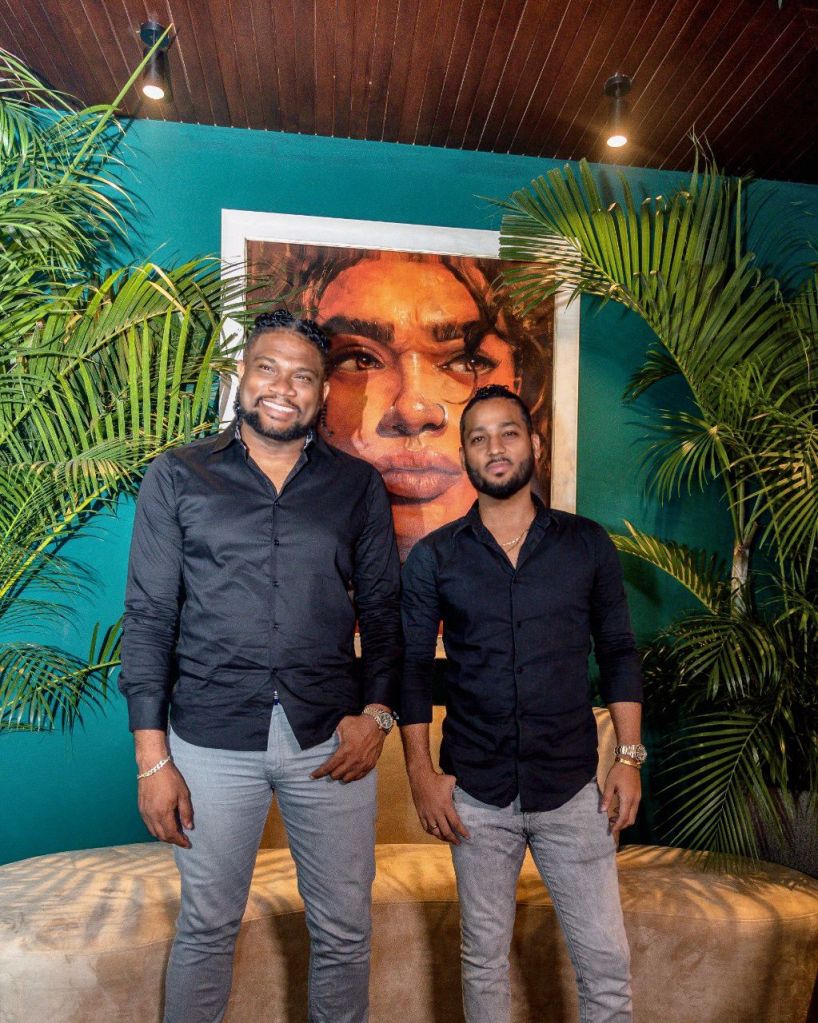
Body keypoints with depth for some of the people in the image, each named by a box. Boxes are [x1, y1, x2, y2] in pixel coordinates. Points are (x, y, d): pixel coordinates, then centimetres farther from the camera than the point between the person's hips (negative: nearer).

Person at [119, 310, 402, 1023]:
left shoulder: (358, 486, 4)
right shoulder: (177, 478, 0)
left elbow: (382, 609, 7)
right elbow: (149, 617, -1)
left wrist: (377, 711, -7)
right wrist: (152, 757, -4)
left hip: (331, 739, 1)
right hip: (212, 742, -1)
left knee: (344, 930, 14)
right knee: (207, 927, 18)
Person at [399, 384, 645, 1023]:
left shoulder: (588, 545, 1)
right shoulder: (433, 558, -2)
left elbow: (618, 653, 5)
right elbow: (413, 667, 1)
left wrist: (629, 759, -1)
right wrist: (421, 773, -4)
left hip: (573, 788, 1)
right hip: (475, 794, 0)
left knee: (607, 961, 8)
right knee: (484, 959, 16)